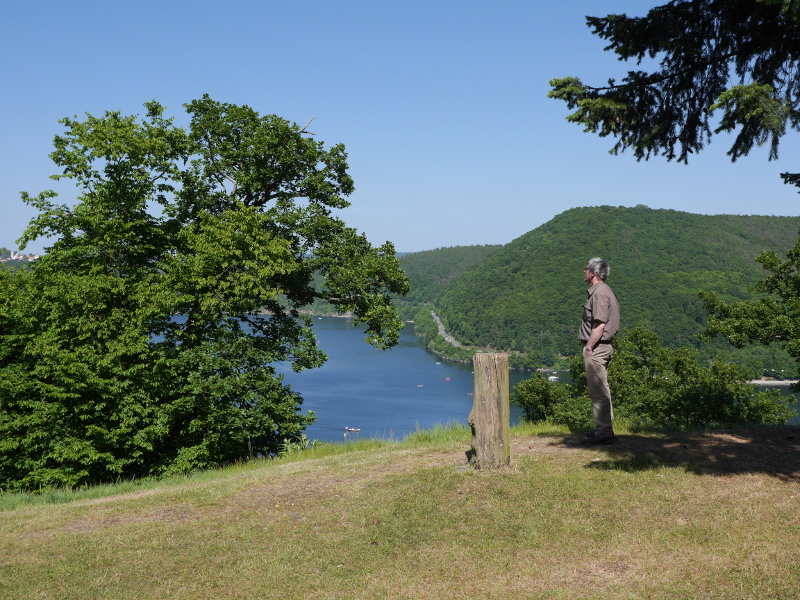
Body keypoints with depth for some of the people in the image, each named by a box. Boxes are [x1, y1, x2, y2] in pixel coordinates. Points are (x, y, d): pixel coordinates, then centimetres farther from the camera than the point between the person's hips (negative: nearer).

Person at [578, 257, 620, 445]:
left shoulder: (600, 293, -15)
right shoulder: (603, 291, 17)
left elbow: (600, 325, -22)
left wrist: (589, 347, -19)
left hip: (596, 348, -11)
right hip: (602, 347, 11)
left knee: (598, 391, -7)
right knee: (601, 390, 15)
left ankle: (603, 432, -4)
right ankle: (604, 428, 23)